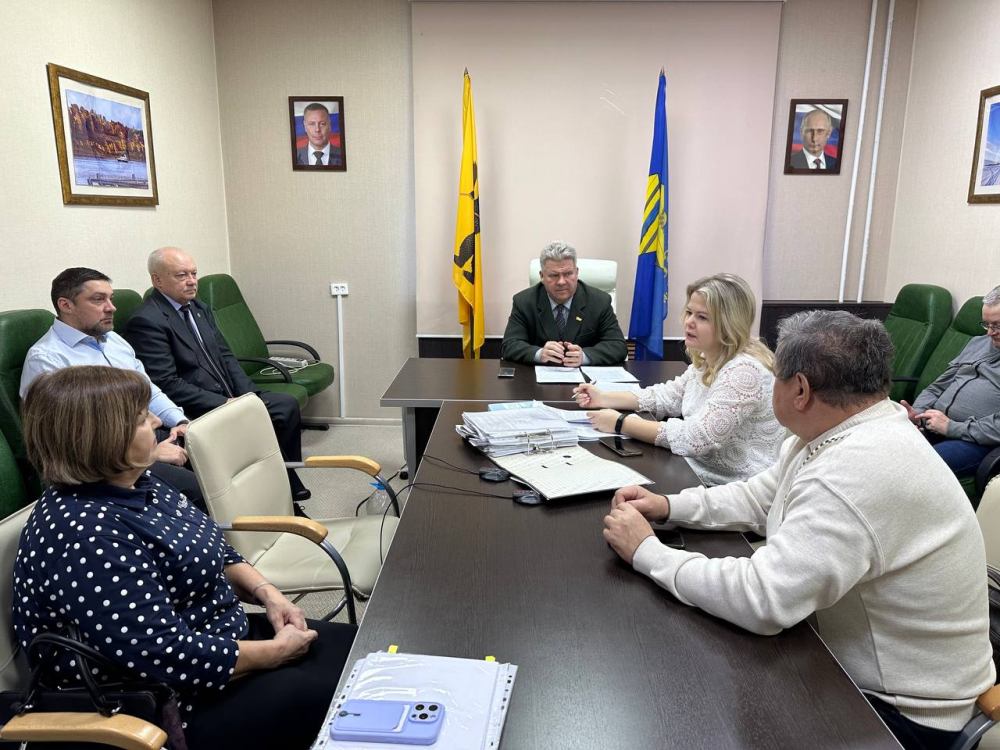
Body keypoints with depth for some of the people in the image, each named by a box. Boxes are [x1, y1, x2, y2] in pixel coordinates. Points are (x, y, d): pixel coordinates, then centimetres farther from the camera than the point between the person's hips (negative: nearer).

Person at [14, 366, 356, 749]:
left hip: (219, 632, 9)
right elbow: (169, 658, -30)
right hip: (180, 704, -9)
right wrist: (275, 652, -18)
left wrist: (266, 591, -3)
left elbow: (206, 552, 13)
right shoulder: (88, 538, -30)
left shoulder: (133, 483, 0)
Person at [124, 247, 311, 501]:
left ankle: (290, 486, 5)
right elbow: (167, 384, -18)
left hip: (229, 397, 8)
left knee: (286, 404, -3)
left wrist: (247, 395, -3)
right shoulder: (146, 321, -13)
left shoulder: (200, 308, 14)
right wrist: (225, 403, -20)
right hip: (197, 411, -8)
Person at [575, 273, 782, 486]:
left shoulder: (744, 371, -24)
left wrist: (620, 423, -22)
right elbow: (669, 396, 15)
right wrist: (604, 398, 5)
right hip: (699, 472, 8)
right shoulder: (706, 360, 4)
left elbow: (696, 438, -28)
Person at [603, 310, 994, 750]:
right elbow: (761, 498, 9)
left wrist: (647, 552, -23)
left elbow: (761, 600, -35)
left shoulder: (859, 471, -34)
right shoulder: (840, 431, -3)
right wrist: (669, 506, -4)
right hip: (847, 662, 8)